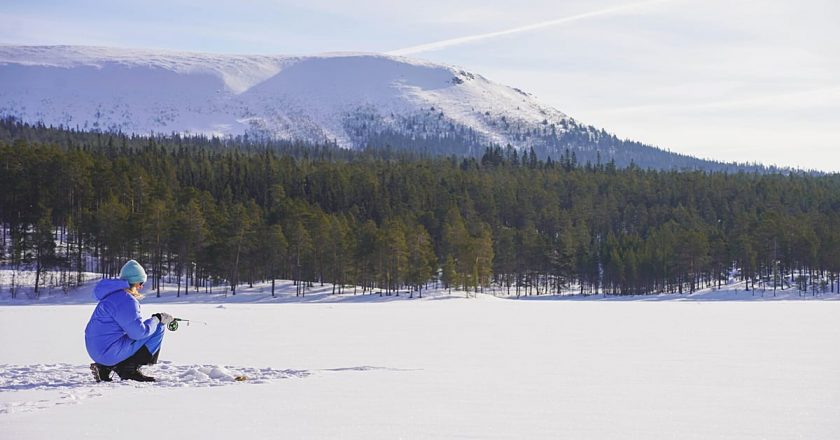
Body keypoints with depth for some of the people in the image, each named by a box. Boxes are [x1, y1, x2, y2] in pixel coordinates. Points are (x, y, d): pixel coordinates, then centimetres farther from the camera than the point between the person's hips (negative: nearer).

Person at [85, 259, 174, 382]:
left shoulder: (113, 294, 16)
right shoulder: (126, 300, -16)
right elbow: (138, 332, -18)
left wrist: (156, 319, 17)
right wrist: (157, 319, -4)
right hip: (111, 352, -10)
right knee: (158, 328, -4)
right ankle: (131, 369, -4)